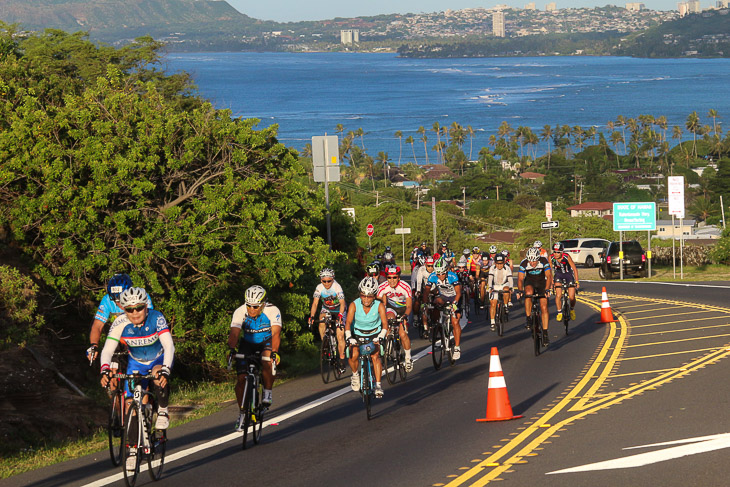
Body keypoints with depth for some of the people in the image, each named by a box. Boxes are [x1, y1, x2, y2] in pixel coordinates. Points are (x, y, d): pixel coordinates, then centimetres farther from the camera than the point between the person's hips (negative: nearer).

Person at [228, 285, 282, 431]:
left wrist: (274, 352, -50)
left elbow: (276, 333, -35)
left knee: (267, 362, -35)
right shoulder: (240, 312, -22)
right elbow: (234, 333, -30)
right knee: (241, 379, -9)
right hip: (247, 343, 2)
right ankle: (242, 413, 8)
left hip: (267, 342, -2)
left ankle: (268, 393, -11)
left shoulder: (273, 311, -26)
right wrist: (232, 349, -49)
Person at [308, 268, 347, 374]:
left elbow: (342, 303, -32)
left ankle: (342, 361, -5)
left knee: (340, 336, -13)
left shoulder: (337, 287, -27)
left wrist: (340, 315, -47)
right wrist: (312, 316, -36)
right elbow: (315, 303, -22)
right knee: (322, 320, -31)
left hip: (338, 311, -3)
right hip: (326, 310, 3)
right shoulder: (319, 288, -19)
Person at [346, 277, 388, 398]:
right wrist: (348, 338, -43)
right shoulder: (354, 305, -21)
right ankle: (355, 375, 9)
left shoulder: (379, 306, -21)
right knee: (353, 355, -21)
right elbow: (348, 322, -28)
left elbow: (385, 323, -25)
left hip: (374, 335, 0)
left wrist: (380, 337, -42)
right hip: (357, 334, 1)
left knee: (375, 356, -22)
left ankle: (378, 385, -16)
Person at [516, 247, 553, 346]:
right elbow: (520, 279, -23)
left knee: (544, 307, -12)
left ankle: (545, 334, -7)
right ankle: (528, 319, -23)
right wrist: (520, 290, -41)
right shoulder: (524, 264, -23)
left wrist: (547, 289, -44)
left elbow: (549, 276, -29)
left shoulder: (544, 261, -25)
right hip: (529, 282, 0)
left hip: (541, 283, 0)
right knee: (528, 293, -36)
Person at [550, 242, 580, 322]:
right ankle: (559, 313, 1)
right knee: (558, 295, -18)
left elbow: (574, 269, -18)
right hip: (559, 275, 1)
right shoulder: (551, 257, -21)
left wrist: (577, 281, -21)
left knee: (572, 297, -7)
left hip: (568, 274, -1)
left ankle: (572, 310, 23)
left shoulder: (567, 257, -27)